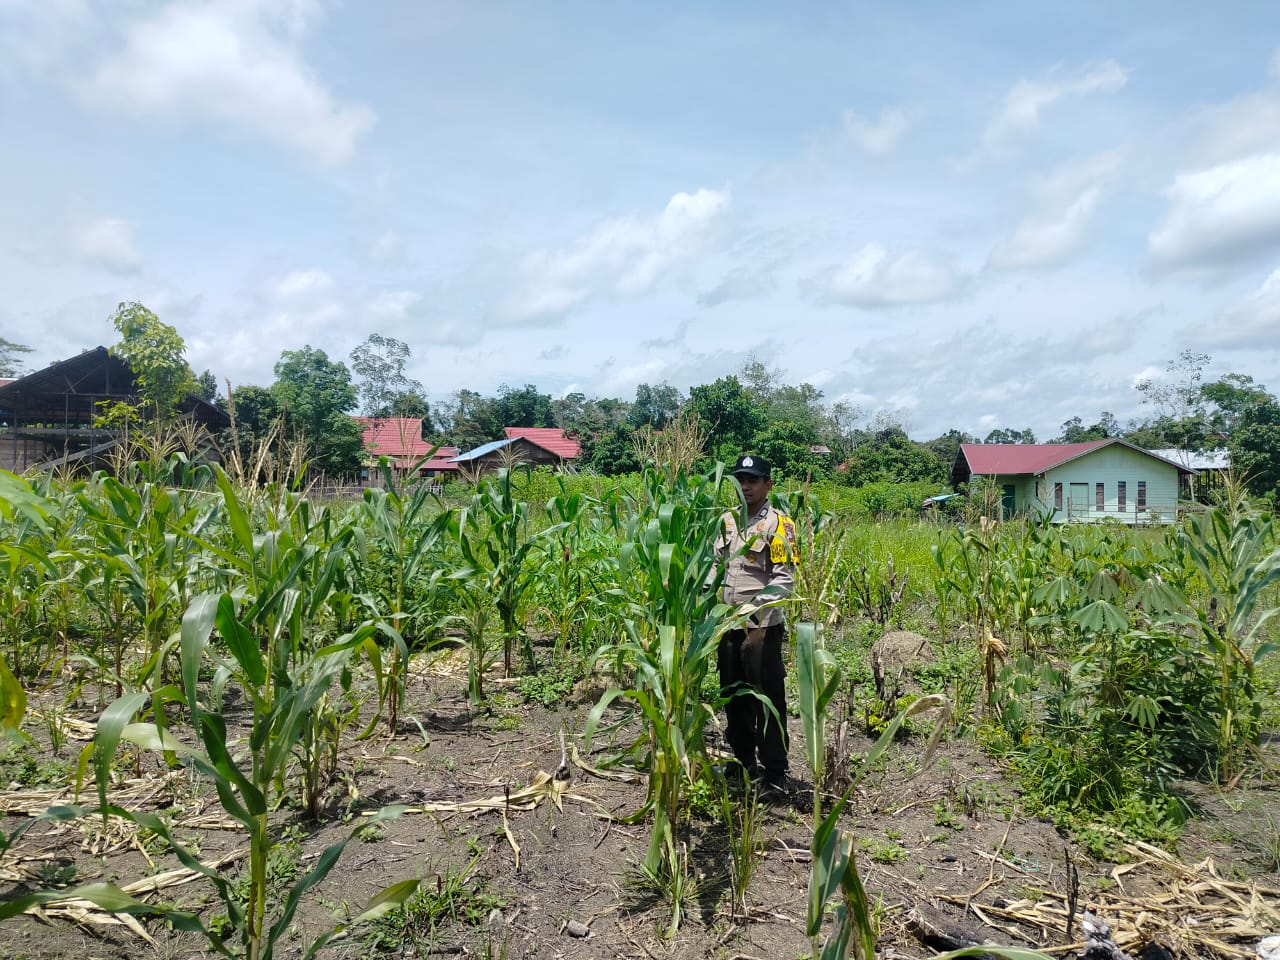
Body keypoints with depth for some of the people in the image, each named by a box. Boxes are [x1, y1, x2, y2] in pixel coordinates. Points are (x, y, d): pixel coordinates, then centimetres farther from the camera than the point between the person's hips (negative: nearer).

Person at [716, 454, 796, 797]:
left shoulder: (778, 524, -7)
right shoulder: (728, 521, 10)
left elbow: (784, 578, -12)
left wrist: (758, 616, -19)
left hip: (763, 626, -6)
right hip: (729, 624, 6)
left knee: (768, 699, 0)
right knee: (733, 695, 16)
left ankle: (774, 772, 12)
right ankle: (743, 760, 32)